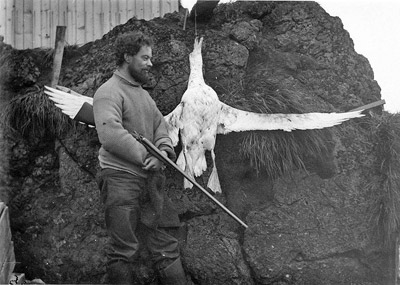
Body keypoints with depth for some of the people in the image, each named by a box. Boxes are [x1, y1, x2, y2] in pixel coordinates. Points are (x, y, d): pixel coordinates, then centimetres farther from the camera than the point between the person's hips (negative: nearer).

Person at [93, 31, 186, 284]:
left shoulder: (142, 92, 20)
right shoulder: (109, 93, -9)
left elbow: (160, 125, 18)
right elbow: (111, 135, -22)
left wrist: (164, 150, -4)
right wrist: (147, 156, -17)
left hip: (151, 177, 8)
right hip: (121, 179, -8)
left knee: (165, 245, 9)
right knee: (124, 250, -2)